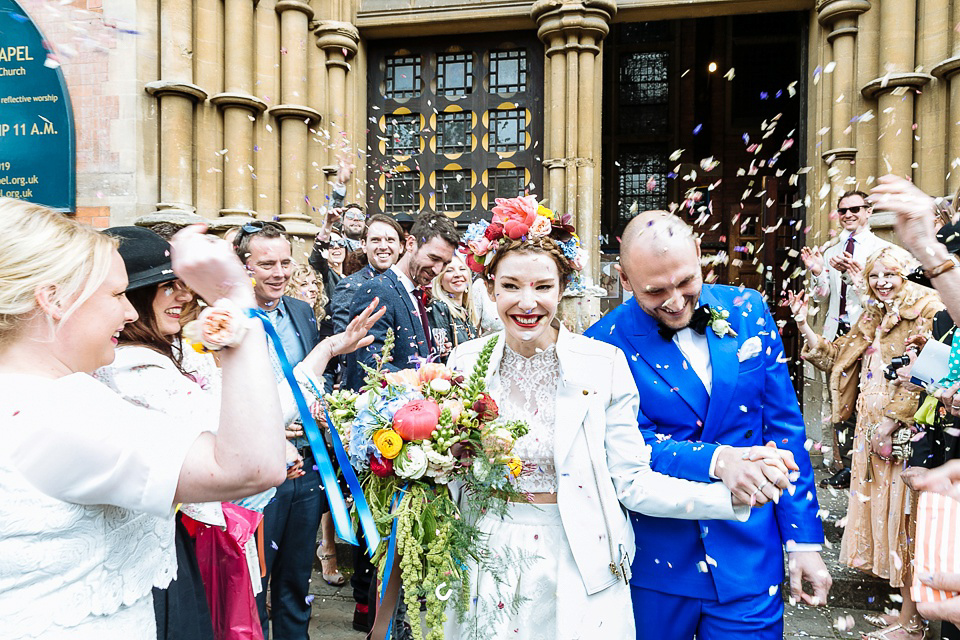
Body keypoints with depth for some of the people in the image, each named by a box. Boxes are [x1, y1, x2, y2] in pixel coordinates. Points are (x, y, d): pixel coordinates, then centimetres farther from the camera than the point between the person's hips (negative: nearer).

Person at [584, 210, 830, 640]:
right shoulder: (606, 345, -12)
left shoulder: (748, 312, -2)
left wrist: (803, 540, 1)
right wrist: (715, 460, -31)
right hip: (655, 565, -1)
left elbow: (784, 429, 1)